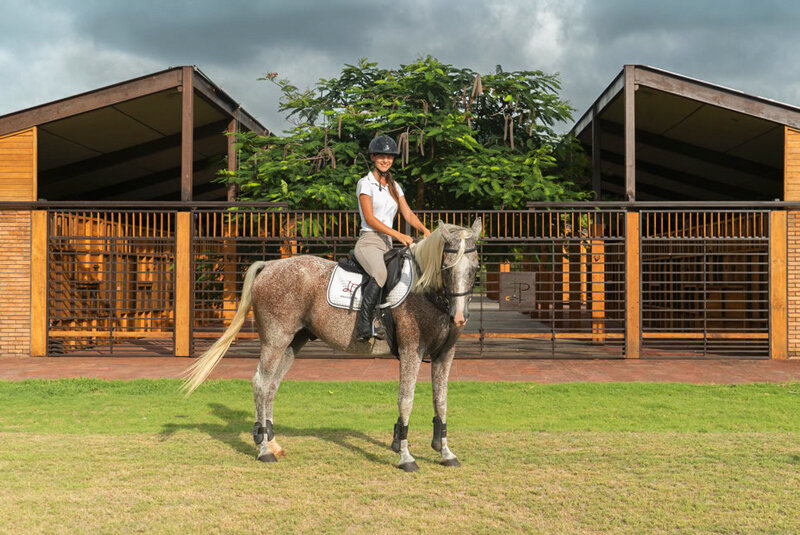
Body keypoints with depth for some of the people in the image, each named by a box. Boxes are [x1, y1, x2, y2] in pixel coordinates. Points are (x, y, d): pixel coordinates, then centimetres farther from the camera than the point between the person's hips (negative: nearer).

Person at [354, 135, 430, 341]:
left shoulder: (394, 186, 20)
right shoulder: (365, 183, 1)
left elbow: (408, 214, 15)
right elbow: (370, 218, -9)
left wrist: (424, 229, -6)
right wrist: (398, 235, -18)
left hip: (388, 244, 7)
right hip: (369, 241, -7)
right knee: (380, 273, -36)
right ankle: (364, 325, -34)